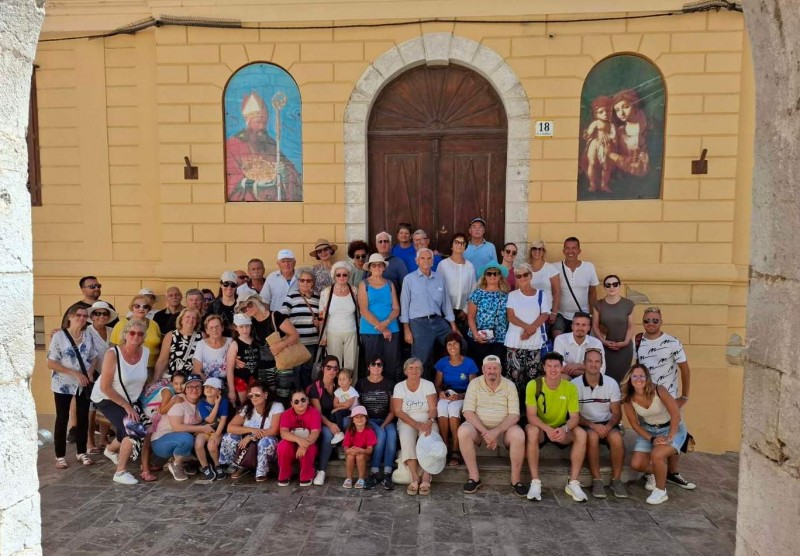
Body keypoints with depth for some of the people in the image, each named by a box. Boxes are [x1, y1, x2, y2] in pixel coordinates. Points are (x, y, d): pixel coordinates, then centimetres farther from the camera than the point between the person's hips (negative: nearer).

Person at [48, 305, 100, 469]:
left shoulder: (89, 337, 3)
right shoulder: (59, 336, -10)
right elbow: (51, 363, -12)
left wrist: (90, 372, -11)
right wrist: (74, 373, -20)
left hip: (84, 385, 4)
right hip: (63, 384, -3)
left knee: (83, 417, 8)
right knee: (62, 419, 4)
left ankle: (82, 452, 21)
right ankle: (60, 456, 14)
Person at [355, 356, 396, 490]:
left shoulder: (389, 384, 6)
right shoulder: (361, 384, 6)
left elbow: (392, 410, 4)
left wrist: (384, 425, -12)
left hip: (386, 420, 1)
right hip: (368, 420, -1)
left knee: (392, 433, -31)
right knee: (381, 434, -32)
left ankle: (387, 474, -30)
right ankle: (374, 473, -24)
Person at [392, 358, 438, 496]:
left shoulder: (428, 385, 2)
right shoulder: (399, 386, 2)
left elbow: (433, 408, -4)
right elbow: (398, 411, -5)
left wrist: (430, 422, -26)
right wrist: (415, 424, -18)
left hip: (426, 421, 0)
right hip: (407, 422, 0)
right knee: (406, 437, -32)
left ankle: (426, 478, -30)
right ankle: (415, 478, -29)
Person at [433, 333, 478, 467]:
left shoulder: (469, 363, -4)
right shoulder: (442, 362, 4)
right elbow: (437, 384, 9)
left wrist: (460, 396, -20)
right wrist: (440, 392, -14)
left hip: (463, 397, -2)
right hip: (446, 396, 2)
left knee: (453, 408, -38)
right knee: (441, 408, -35)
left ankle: (456, 450, -29)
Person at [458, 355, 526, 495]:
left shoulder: (509, 385, -2)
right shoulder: (474, 384, -2)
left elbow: (514, 415, -9)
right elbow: (468, 412, -10)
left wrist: (496, 431, -24)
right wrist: (485, 432, -22)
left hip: (503, 428, 0)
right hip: (478, 426, 0)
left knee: (518, 435, -32)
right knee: (463, 431, -32)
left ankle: (516, 479, -13)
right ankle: (474, 477, -19)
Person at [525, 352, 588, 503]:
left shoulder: (570, 387, -9)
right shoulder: (534, 385, -15)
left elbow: (575, 417, -11)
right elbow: (531, 415, -19)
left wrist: (564, 429, -34)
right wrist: (548, 429, -37)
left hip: (561, 431, 2)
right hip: (541, 429, -2)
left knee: (581, 434, -26)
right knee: (531, 430, -35)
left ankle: (573, 483, -17)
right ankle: (535, 482, -28)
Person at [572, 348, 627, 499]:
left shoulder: (611, 383, -3)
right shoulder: (574, 384, -11)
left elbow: (617, 413, 1)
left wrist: (608, 426, -20)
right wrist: (592, 425, -22)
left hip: (606, 424, 2)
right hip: (585, 424, -2)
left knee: (616, 438, -29)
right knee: (592, 436, -34)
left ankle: (616, 479, -9)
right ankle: (596, 480, -19)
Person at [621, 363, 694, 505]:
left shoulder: (659, 390, -27)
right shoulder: (628, 399, -16)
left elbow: (676, 415, -24)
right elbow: (635, 424, -6)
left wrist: (669, 438, -24)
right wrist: (652, 439, -16)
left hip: (672, 429, -4)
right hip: (648, 430, 4)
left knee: (657, 455, -30)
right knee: (636, 464, -10)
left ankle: (661, 491, -4)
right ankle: (653, 473, 27)